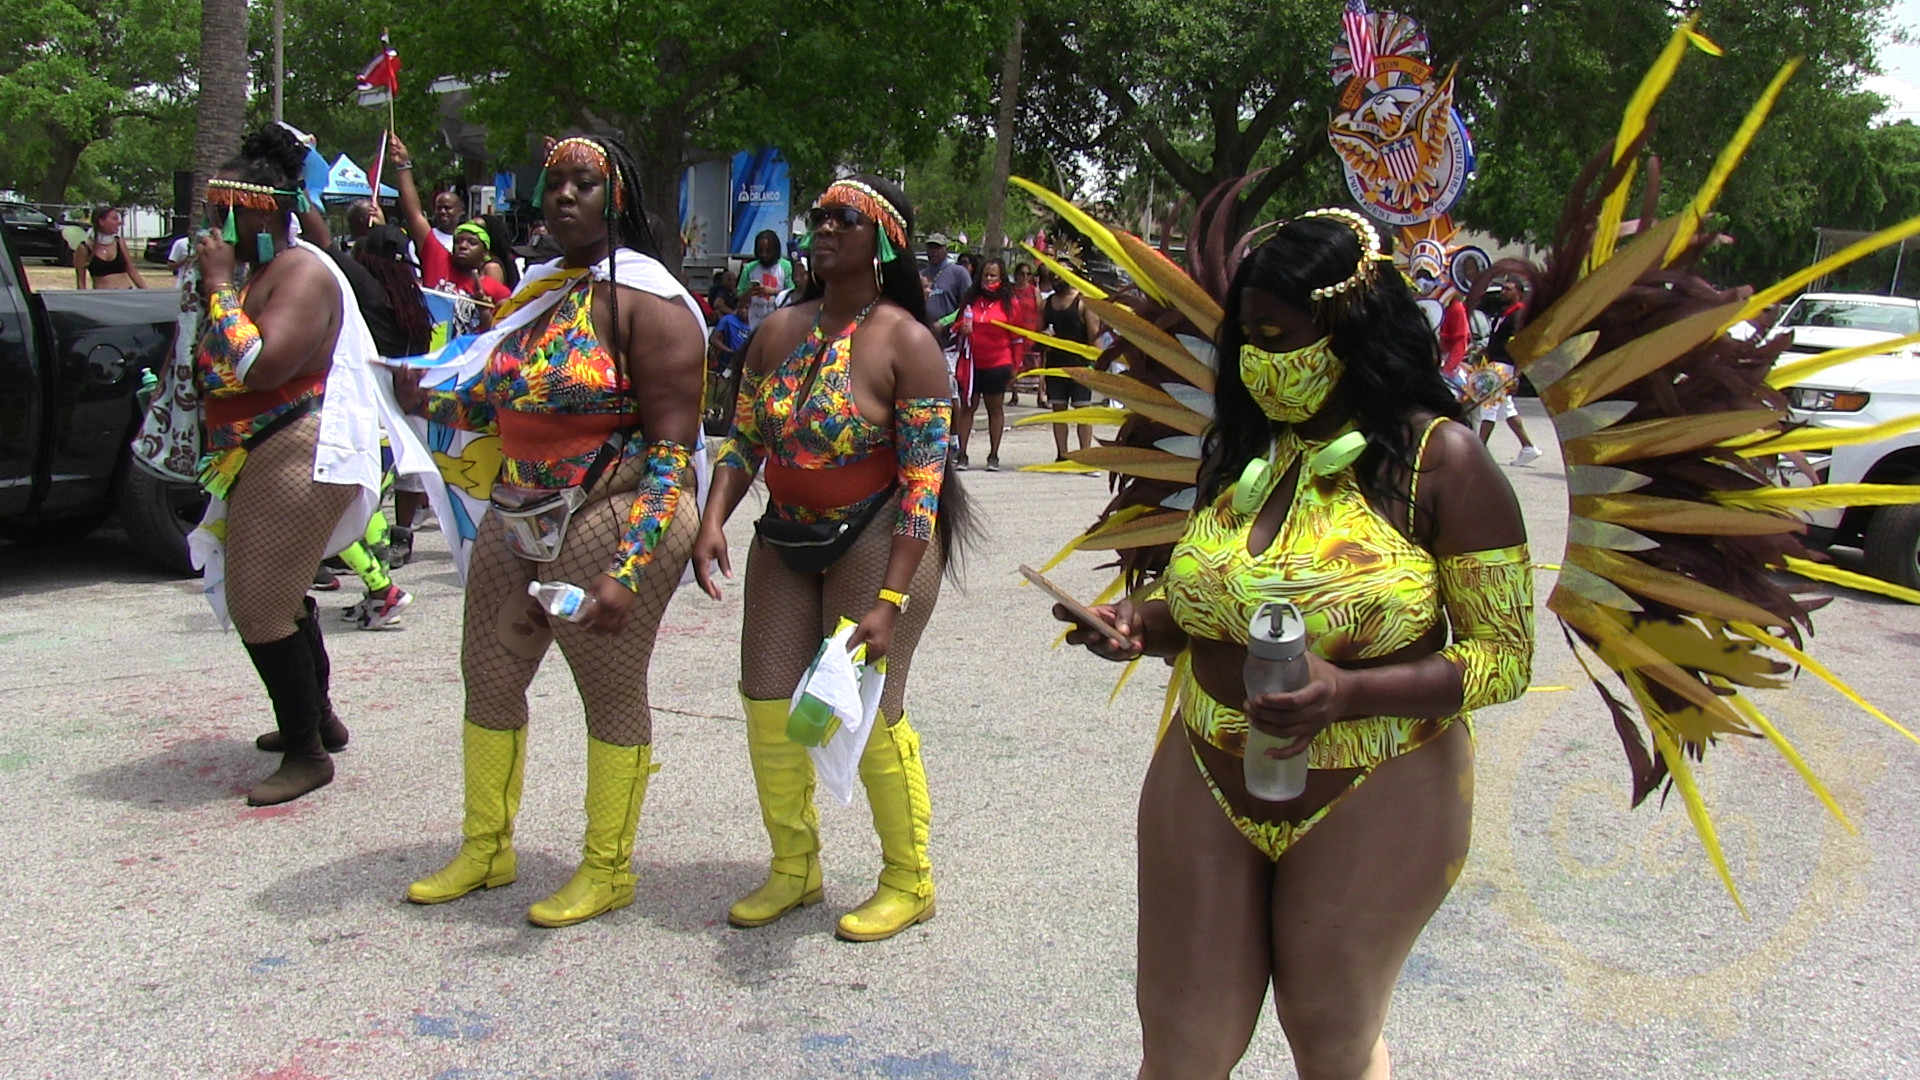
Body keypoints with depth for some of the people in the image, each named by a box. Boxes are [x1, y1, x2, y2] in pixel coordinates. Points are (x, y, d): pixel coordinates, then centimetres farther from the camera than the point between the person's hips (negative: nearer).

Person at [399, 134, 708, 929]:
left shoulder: (646, 301, -12)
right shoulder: (536, 293, 12)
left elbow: (670, 451, -18)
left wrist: (627, 570, -26)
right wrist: (427, 400, 1)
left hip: (611, 526, -8)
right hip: (515, 524, 8)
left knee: (612, 697, 5)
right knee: (488, 681, 16)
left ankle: (608, 870, 23)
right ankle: (486, 849, 35)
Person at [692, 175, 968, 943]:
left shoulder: (905, 343, -12)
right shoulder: (778, 332, 6)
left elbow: (922, 483, -16)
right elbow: (742, 441, 10)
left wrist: (890, 600, -22)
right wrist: (713, 522, -8)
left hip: (875, 541, -6)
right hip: (785, 538, 6)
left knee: (868, 710, -5)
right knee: (768, 699, 5)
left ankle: (909, 882, 16)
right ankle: (793, 868, 25)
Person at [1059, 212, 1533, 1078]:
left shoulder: (1441, 462, -12)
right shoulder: (1238, 450, 3)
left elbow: (1502, 658, -13)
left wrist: (1348, 693, -27)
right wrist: (1146, 626, -5)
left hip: (1370, 805, -4)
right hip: (1206, 789, 4)